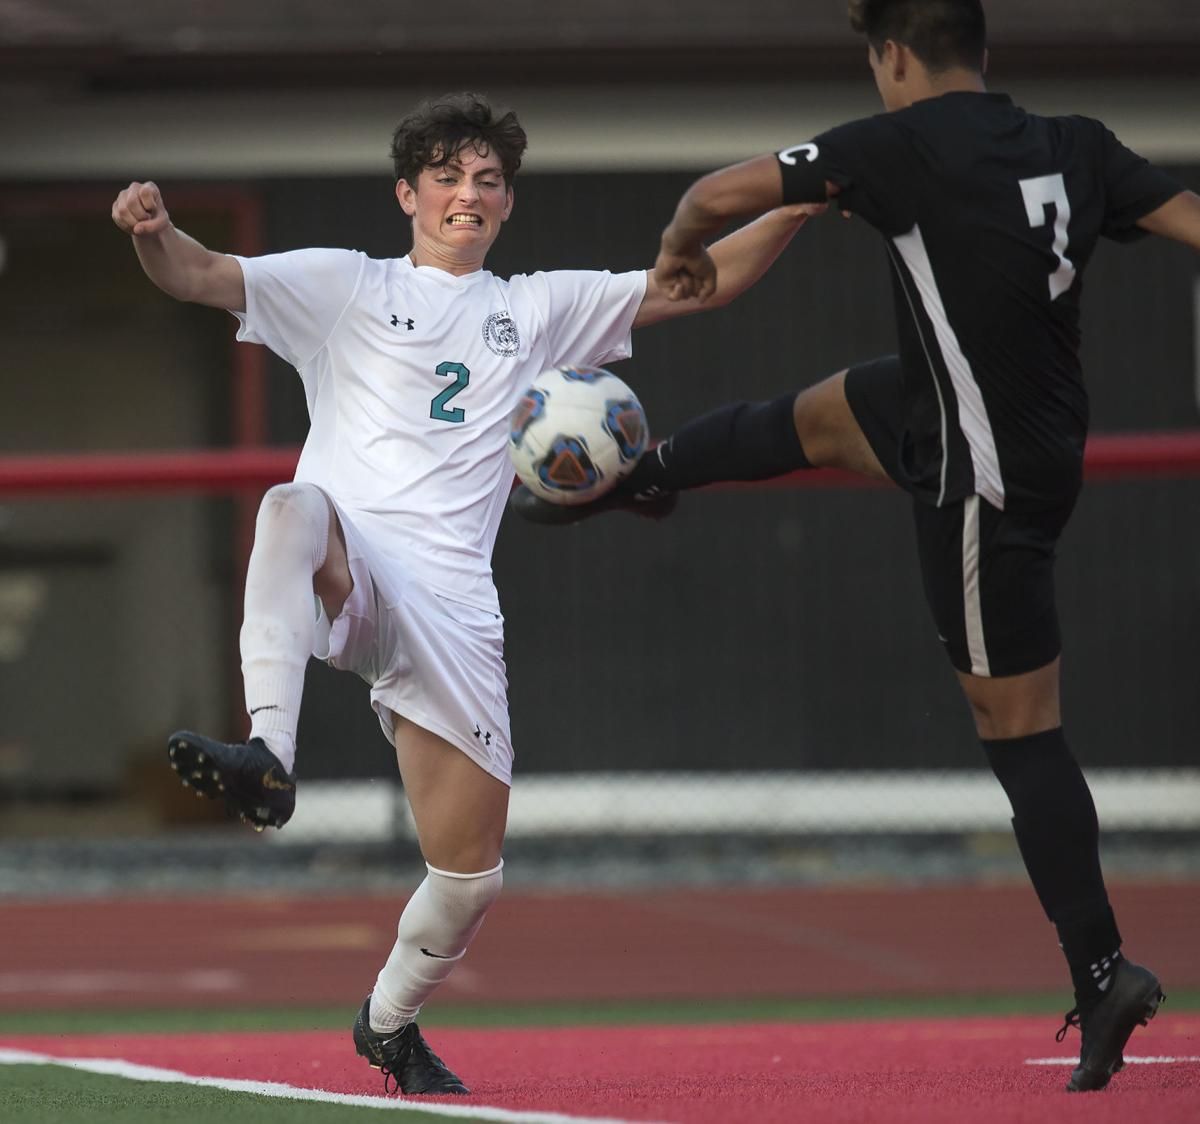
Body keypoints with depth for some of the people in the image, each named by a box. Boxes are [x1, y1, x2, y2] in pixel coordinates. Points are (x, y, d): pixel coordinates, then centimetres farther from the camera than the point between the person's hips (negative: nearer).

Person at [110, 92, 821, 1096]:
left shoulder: (542, 308, 21)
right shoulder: (347, 286, 13)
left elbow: (701, 285, 18)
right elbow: (199, 276, 2)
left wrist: (799, 207, 5)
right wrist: (153, 231, -21)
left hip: (452, 609, 3)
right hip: (343, 573, -3)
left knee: (470, 876, 1)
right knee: (295, 507, -41)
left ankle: (389, 1020, 31)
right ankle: (268, 759, -57)